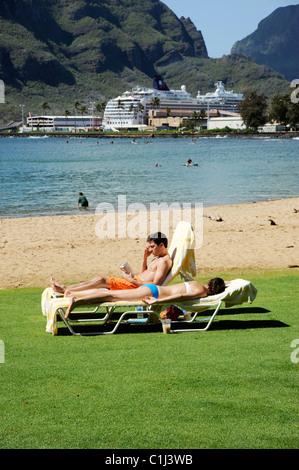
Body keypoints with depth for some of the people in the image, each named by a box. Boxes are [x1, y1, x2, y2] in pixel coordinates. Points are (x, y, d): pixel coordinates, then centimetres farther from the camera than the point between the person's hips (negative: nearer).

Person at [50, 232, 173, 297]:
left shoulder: (164, 261, -12)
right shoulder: (157, 258, 20)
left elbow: (155, 284, -22)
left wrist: (133, 280, -19)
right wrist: (145, 258, 13)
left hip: (136, 286, -10)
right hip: (136, 282, 10)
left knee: (102, 280, -14)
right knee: (99, 278, 5)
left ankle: (69, 292, -9)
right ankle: (66, 288, 5)